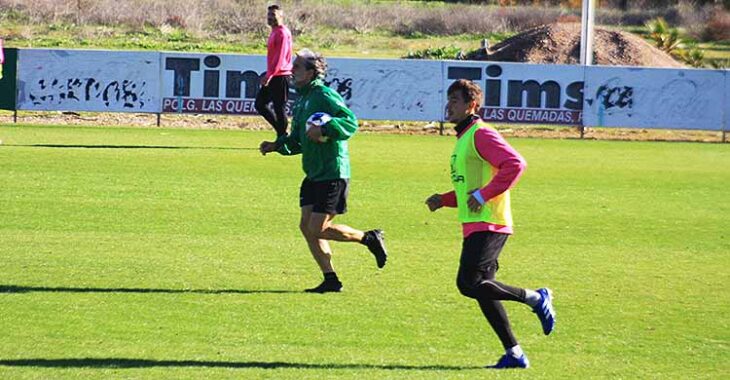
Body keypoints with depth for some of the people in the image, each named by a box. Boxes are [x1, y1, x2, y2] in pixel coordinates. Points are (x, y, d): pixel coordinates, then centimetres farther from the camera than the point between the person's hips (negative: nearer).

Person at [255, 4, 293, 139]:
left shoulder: (282, 33, -14)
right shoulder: (274, 32, 16)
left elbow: (280, 57, -21)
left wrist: (269, 75, -24)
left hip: (280, 77, -10)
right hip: (273, 77, 10)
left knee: (279, 108, -6)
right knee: (260, 104, 11)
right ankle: (281, 132, 16)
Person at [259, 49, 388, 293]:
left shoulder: (324, 96, -13)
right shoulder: (301, 100, 15)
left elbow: (351, 122, -23)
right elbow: (298, 142, 22)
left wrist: (324, 130, -32)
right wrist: (276, 145, 6)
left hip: (333, 173, -9)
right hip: (314, 174, 9)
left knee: (318, 229, -10)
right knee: (306, 226, 4)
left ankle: (369, 238, 9)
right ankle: (330, 279, 11)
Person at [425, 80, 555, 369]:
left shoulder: (481, 134, -9)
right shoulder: (463, 139, 21)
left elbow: (515, 164, -22)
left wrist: (482, 195, -21)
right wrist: (443, 200, 12)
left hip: (488, 225, -10)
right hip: (474, 226, 10)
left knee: (469, 283, -16)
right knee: (481, 289, 7)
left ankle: (536, 299, -3)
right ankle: (514, 354, 8)